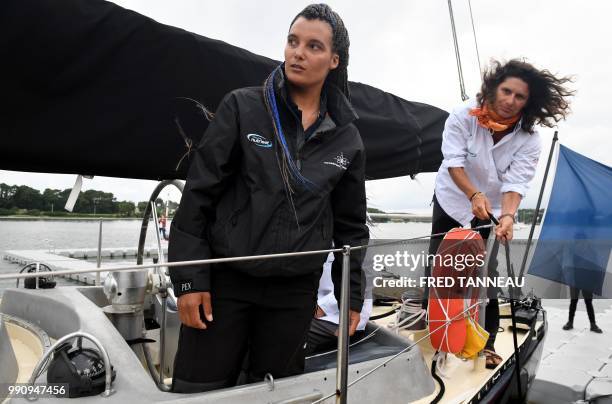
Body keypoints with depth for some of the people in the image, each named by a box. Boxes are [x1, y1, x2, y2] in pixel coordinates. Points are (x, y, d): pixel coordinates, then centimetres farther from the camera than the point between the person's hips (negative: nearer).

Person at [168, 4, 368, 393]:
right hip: (224, 279, -1)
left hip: (295, 291, 2)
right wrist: (189, 277, -8)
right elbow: (199, 193, -5)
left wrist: (352, 294, 11)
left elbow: (351, 224, 11)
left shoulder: (347, 138, 4)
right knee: (198, 391, 7)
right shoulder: (242, 107, -4)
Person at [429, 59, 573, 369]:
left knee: (485, 275, -4)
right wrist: (474, 195, -41)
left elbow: (516, 181, -24)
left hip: (490, 211, 0)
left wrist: (507, 216, -43)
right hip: (451, 201, 1)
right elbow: (454, 161, -26)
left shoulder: (528, 138, -17)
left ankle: (487, 343, 11)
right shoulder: (464, 115, -20)